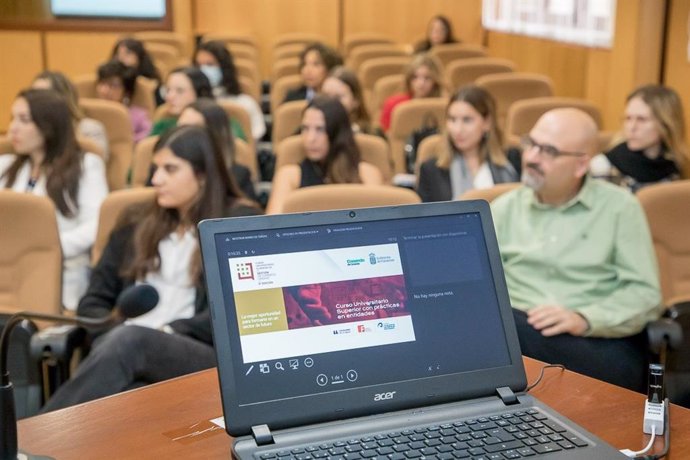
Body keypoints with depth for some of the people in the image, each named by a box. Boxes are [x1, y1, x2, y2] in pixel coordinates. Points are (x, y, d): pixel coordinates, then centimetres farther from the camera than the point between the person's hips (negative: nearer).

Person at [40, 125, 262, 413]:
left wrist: (169, 332, -13)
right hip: (125, 346, 3)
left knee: (129, 341, -37)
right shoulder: (138, 225, 23)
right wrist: (108, 332, -4)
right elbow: (95, 300, 20)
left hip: (209, 356, -3)